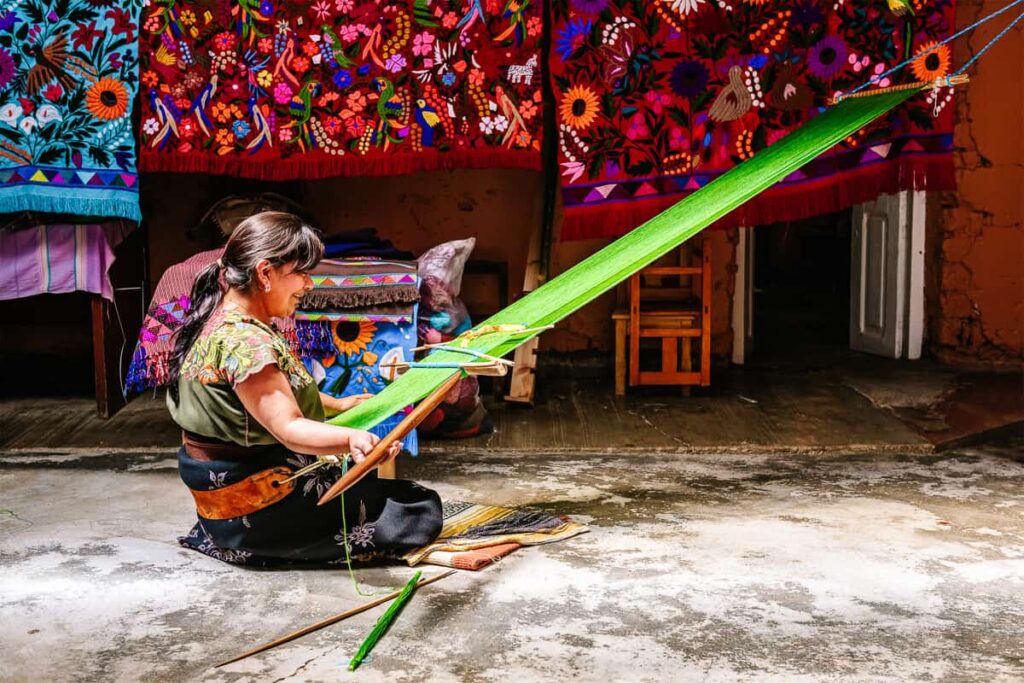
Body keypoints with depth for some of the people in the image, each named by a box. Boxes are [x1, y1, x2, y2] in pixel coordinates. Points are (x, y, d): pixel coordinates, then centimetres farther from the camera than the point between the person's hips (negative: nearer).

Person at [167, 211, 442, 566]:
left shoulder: (219, 321, 6)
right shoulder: (244, 340, -26)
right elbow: (289, 429, -35)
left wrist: (336, 404, 21)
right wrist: (352, 439, -51)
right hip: (256, 507, -11)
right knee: (422, 510, -9)